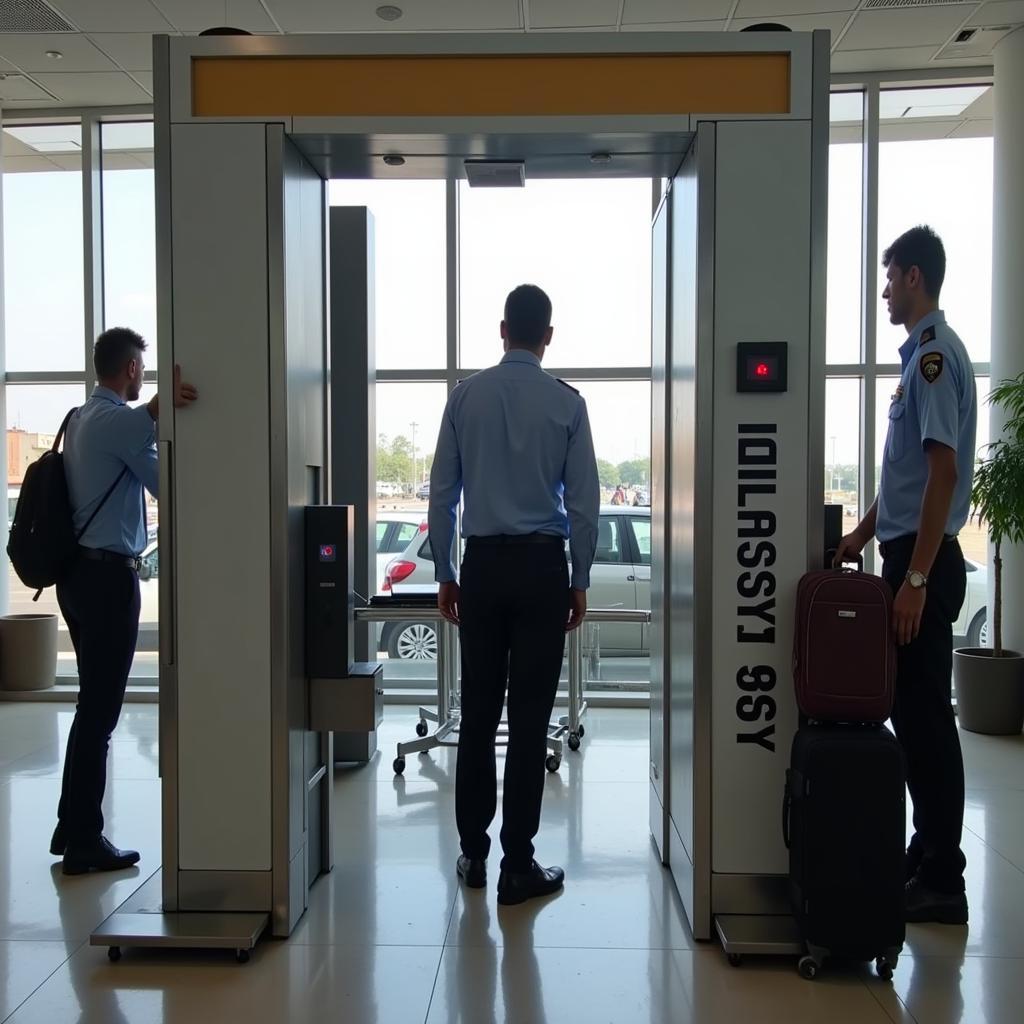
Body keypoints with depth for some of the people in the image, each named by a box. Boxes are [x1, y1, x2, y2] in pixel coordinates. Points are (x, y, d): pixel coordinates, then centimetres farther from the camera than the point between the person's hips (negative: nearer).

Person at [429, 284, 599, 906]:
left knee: (479, 712, 11)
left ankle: (474, 853, 20)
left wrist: (446, 573, 12)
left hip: (482, 564, 2)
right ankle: (518, 865, 8)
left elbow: (442, 492, 3)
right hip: (541, 565, -2)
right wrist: (580, 581, 7)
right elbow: (584, 501, -3)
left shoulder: (466, 396, 2)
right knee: (530, 716, 2)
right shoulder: (566, 402, -3)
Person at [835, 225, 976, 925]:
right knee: (913, 711, 14)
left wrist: (917, 576, -22)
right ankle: (928, 853, 26)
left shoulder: (936, 355, -14)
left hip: (924, 560, -10)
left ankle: (943, 880, 7)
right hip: (909, 554, 10)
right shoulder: (922, 352, 16)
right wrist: (863, 534, 24)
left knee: (926, 716, -3)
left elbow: (944, 472, -21)